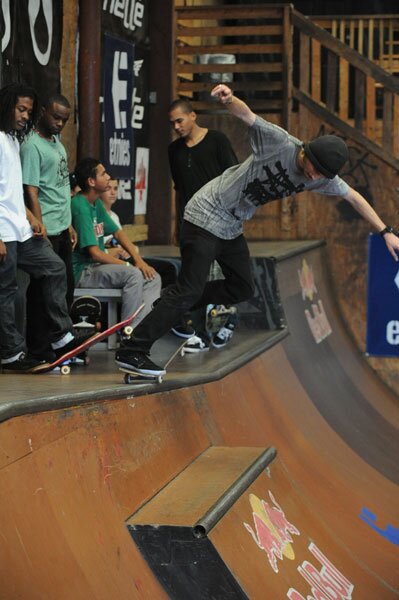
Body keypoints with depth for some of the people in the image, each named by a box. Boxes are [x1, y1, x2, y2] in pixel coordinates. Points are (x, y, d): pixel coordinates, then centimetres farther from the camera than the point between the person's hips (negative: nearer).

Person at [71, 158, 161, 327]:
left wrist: (138, 260, 0)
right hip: (82, 272, -10)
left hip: (98, 266, 10)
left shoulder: (97, 204, 12)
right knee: (133, 274, -29)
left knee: (152, 277, -3)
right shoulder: (80, 207, -18)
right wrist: (128, 265, -12)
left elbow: (117, 232, 15)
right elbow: (95, 253, -21)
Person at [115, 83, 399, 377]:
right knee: (190, 290, -14)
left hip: (232, 228, 8)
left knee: (242, 289, 12)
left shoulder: (322, 177, -2)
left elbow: (354, 197, 9)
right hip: (206, 217, -8)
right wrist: (229, 99, -54)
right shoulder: (280, 143, -23)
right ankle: (132, 352, -14)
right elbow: (245, 113, -32)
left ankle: (172, 310, 22)